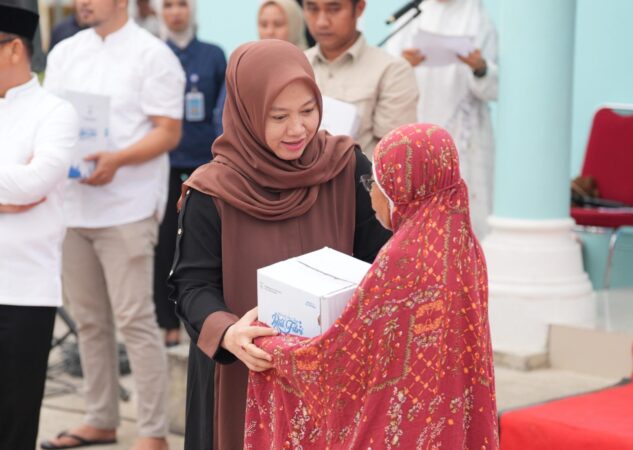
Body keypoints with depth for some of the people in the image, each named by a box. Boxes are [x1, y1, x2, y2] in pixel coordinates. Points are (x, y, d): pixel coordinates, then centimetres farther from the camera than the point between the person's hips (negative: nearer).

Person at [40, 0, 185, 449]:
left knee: (135, 319, -6)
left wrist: (117, 159, -23)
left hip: (127, 208, -6)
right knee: (89, 319, 12)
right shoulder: (65, 52, 14)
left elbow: (168, 132, -8)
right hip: (71, 203, 6)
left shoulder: (152, 55, -4)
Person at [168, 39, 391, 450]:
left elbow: (380, 258, -2)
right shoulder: (213, 193, -11)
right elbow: (193, 284, -9)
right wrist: (227, 333, -29)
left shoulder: (348, 169, -5)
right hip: (249, 377, -2)